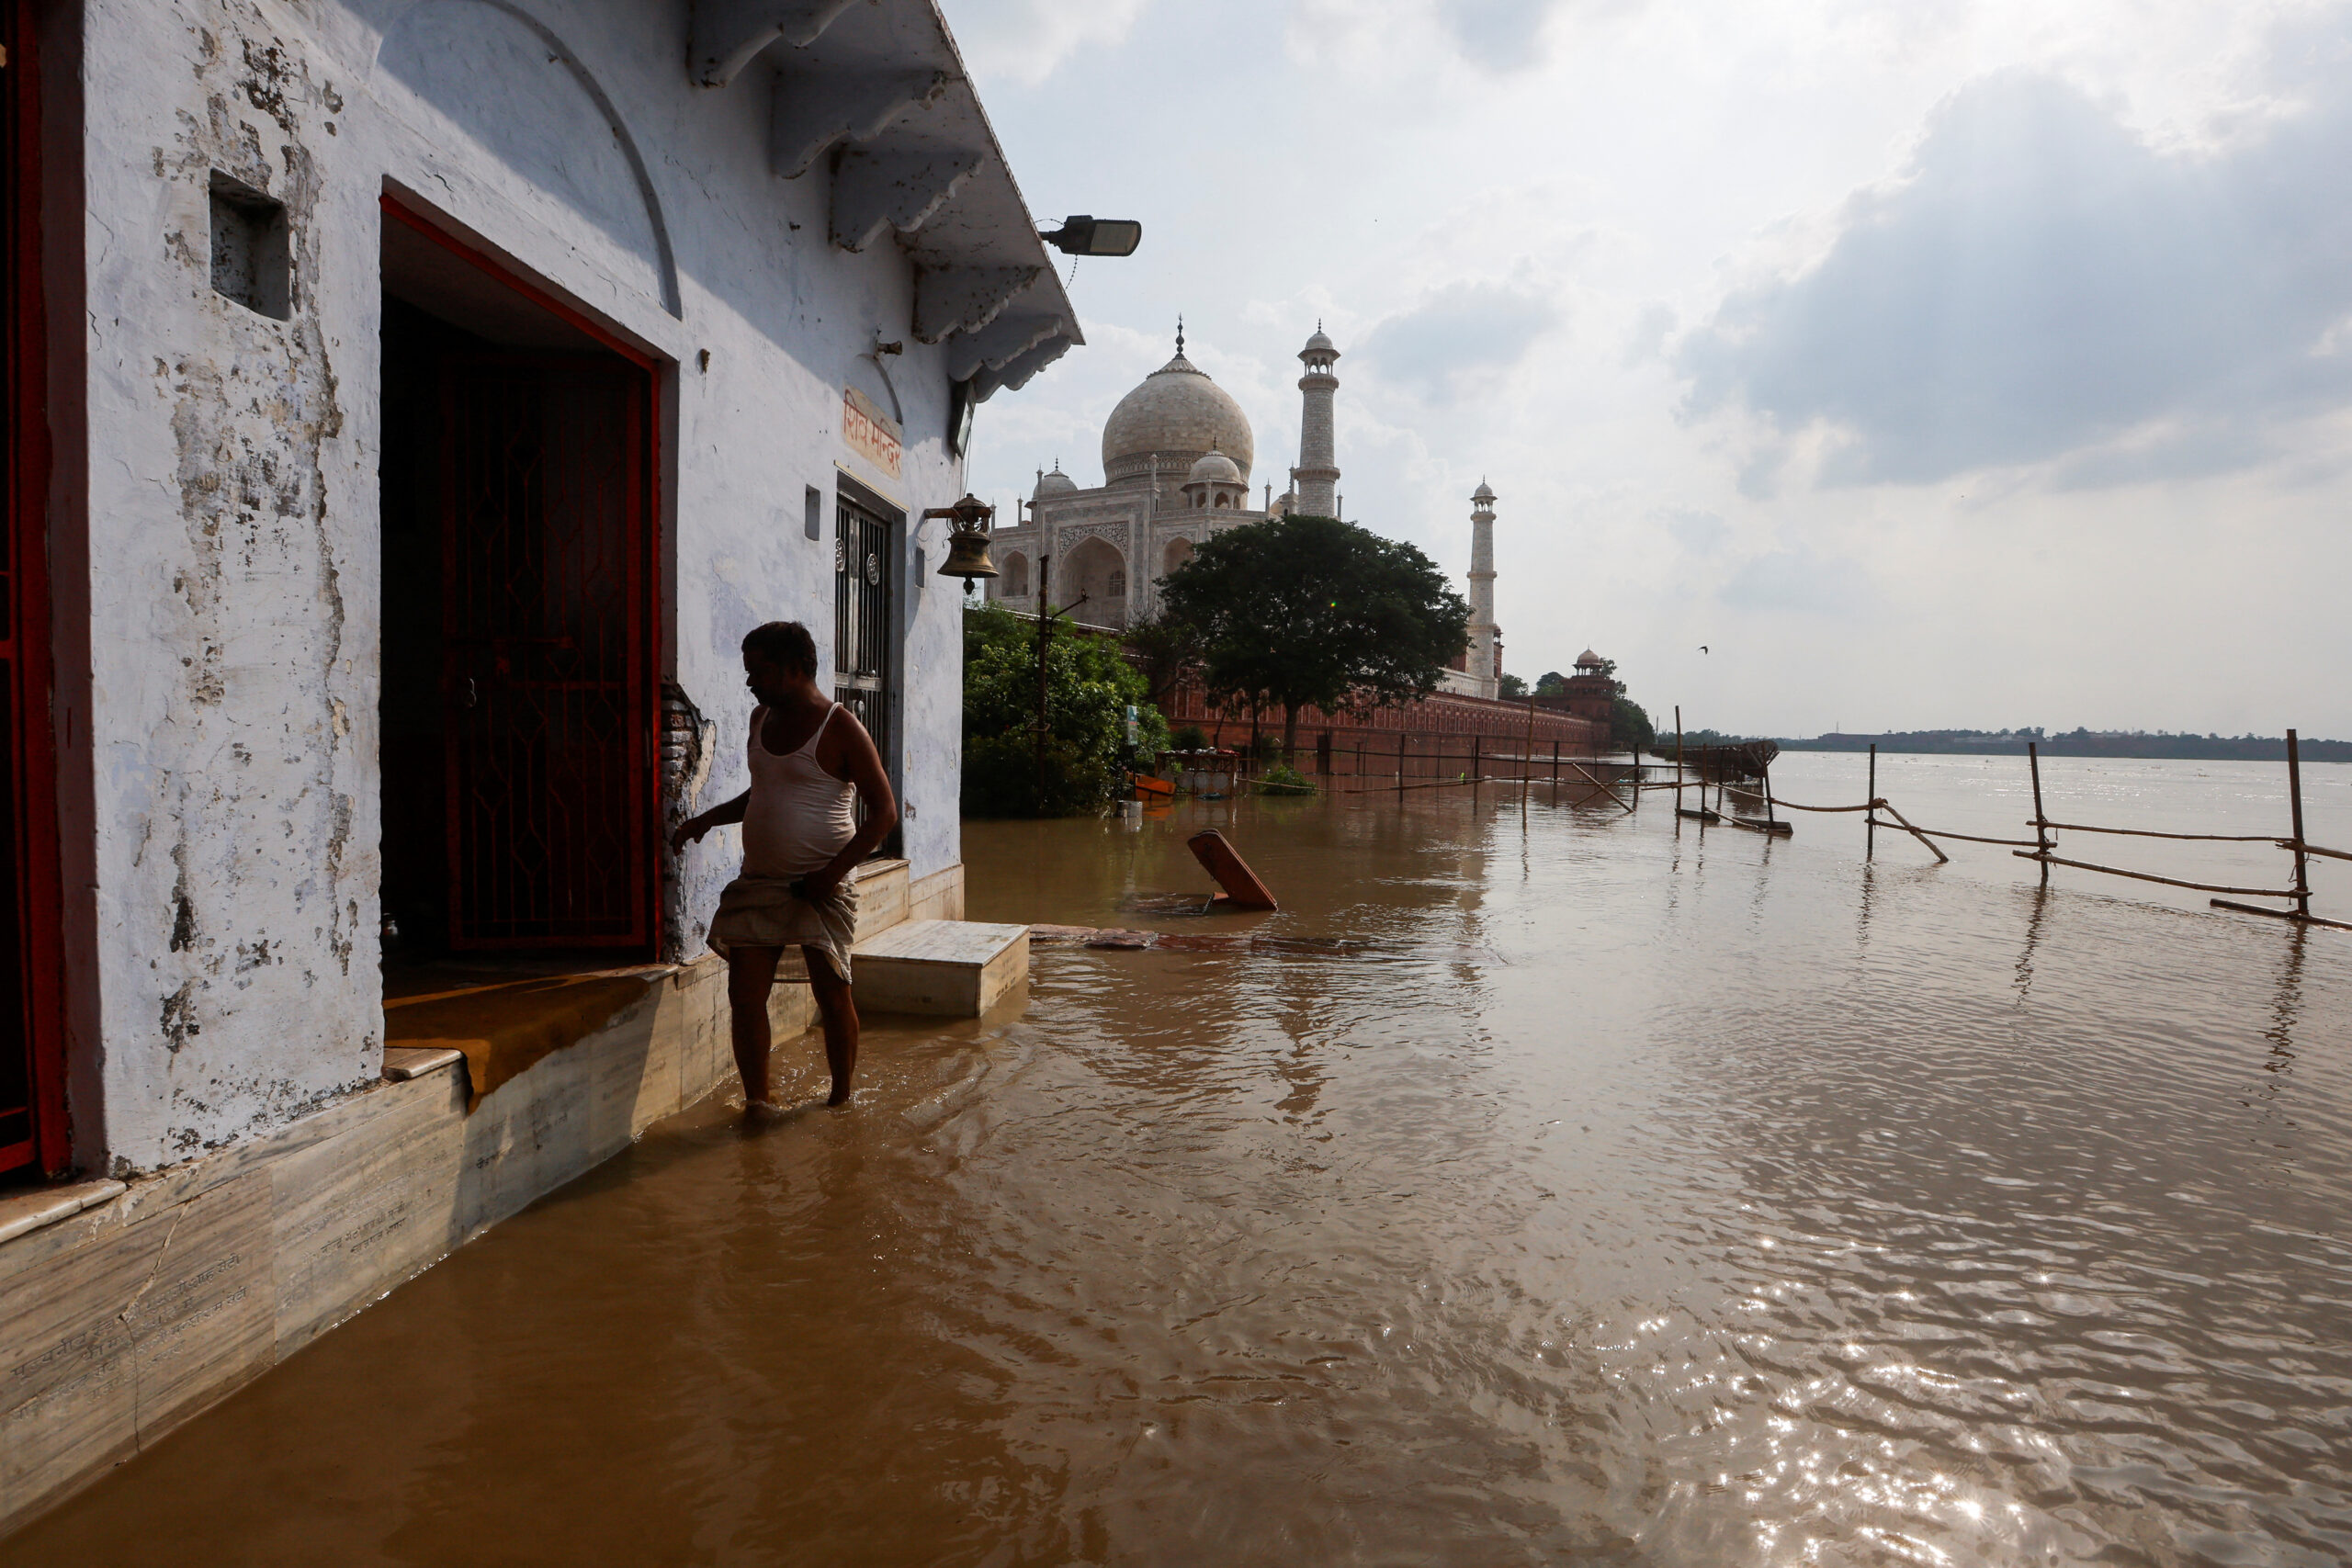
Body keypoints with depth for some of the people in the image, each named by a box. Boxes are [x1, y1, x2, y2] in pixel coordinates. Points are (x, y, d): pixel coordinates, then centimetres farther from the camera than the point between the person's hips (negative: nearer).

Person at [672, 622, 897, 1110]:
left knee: (832, 993, 0)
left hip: (819, 887, -6)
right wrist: (707, 819, 13)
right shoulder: (762, 719, 12)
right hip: (758, 882, 6)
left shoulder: (840, 728, -11)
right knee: (745, 995, 0)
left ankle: (841, 1099, 17)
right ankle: (758, 1102, 12)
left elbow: (884, 811, -12)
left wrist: (834, 871, -19)